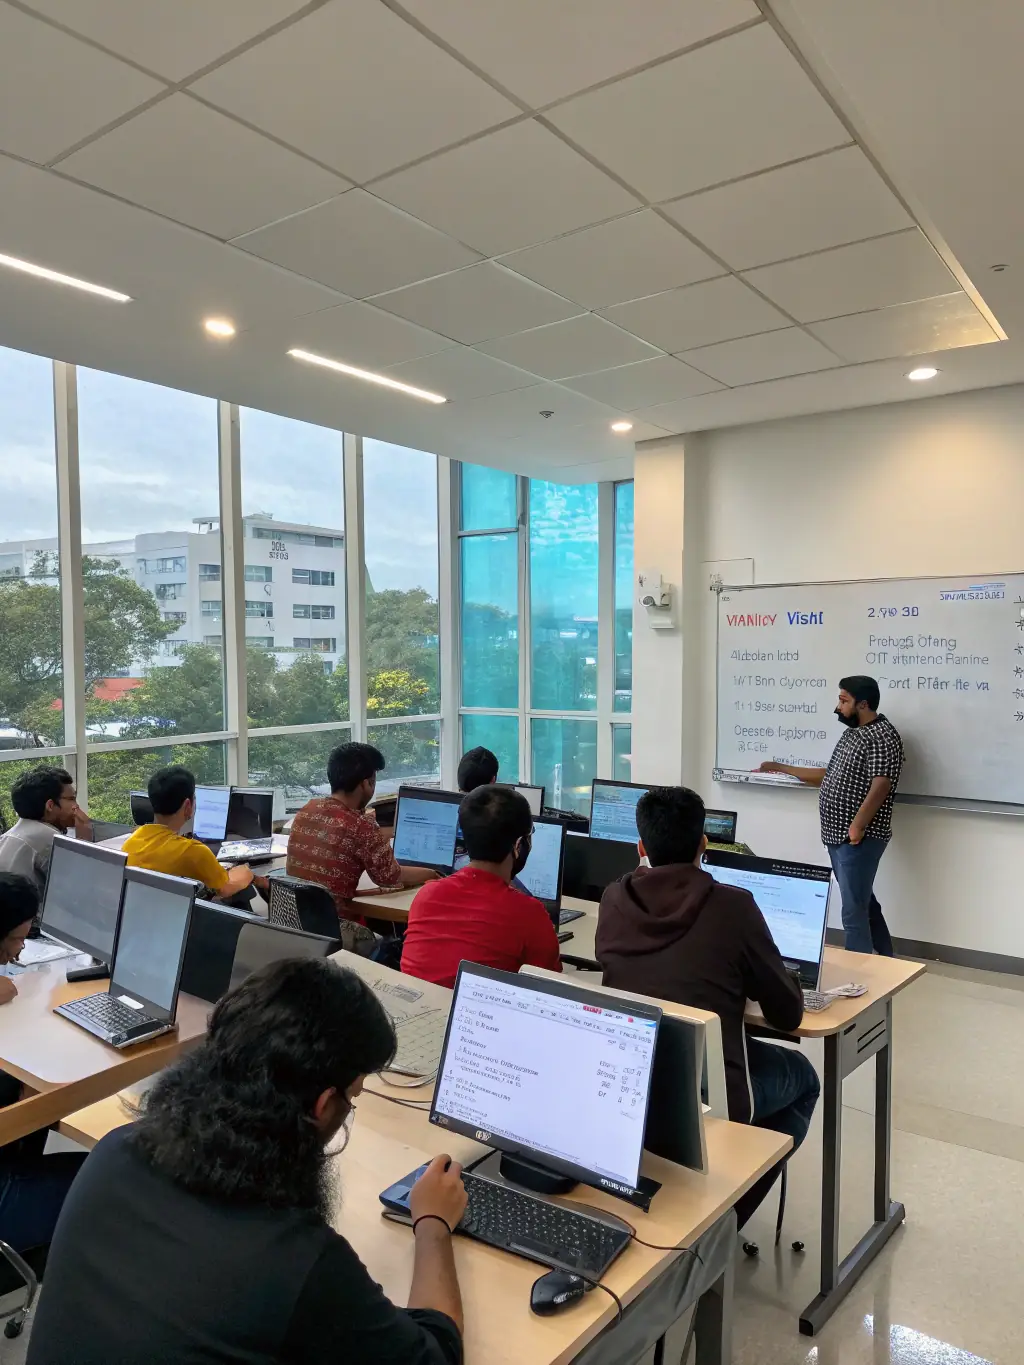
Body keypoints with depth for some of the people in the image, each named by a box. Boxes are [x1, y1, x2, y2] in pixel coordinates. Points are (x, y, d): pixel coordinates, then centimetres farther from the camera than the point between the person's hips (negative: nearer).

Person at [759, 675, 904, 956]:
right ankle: (886, 963, 31)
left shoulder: (882, 735, -13)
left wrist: (857, 827, -24)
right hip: (837, 837, 10)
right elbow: (830, 776, 23)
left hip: (858, 839, -10)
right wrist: (782, 768, 23)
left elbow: (880, 785, -21)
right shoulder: (852, 733, 17)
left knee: (854, 911, -6)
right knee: (864, 903, 18)